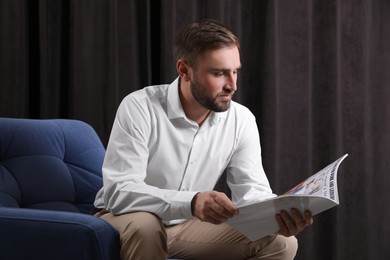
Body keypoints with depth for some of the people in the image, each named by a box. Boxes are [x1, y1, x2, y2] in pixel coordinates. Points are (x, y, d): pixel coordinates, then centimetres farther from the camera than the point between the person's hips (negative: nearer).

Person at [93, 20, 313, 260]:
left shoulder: (242, 120, -9)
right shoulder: (140, 108, -23)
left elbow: (251, 191, -11)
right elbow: (119, 191, -31)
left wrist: (279, 214, -36)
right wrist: (191, 202, -48)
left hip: (188, 226, 4)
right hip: (127, 220, -4)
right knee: (144, 227, -39)